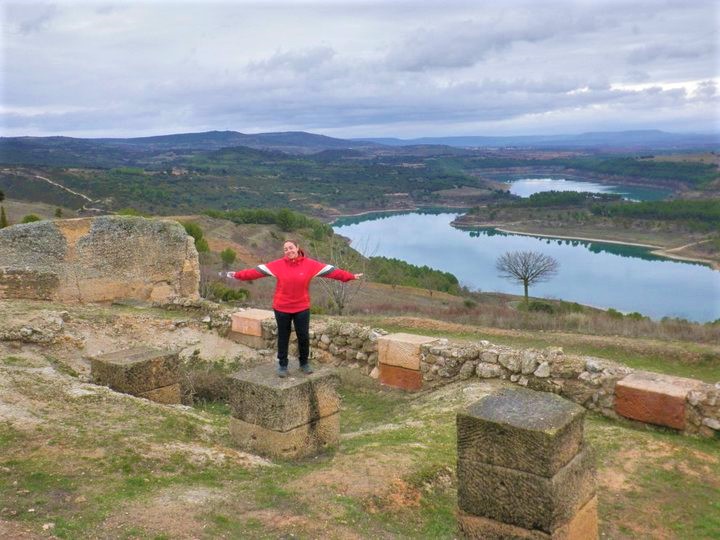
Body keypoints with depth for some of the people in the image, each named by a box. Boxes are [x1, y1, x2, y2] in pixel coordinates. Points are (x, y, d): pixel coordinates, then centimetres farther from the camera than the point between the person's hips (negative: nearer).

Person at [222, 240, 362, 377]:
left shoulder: (310, 264, -6)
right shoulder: (278, 264, -7)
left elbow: (331, 270, -6)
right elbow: (257, 271, -8)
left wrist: (351, 276, -9)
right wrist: (237, 275, -13)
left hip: (302, 308, 1)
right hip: (282, 308, 0)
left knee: (303, 336, 8)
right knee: (283, 337, 9)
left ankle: (304, 363, 28)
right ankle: (282, 365, 22)